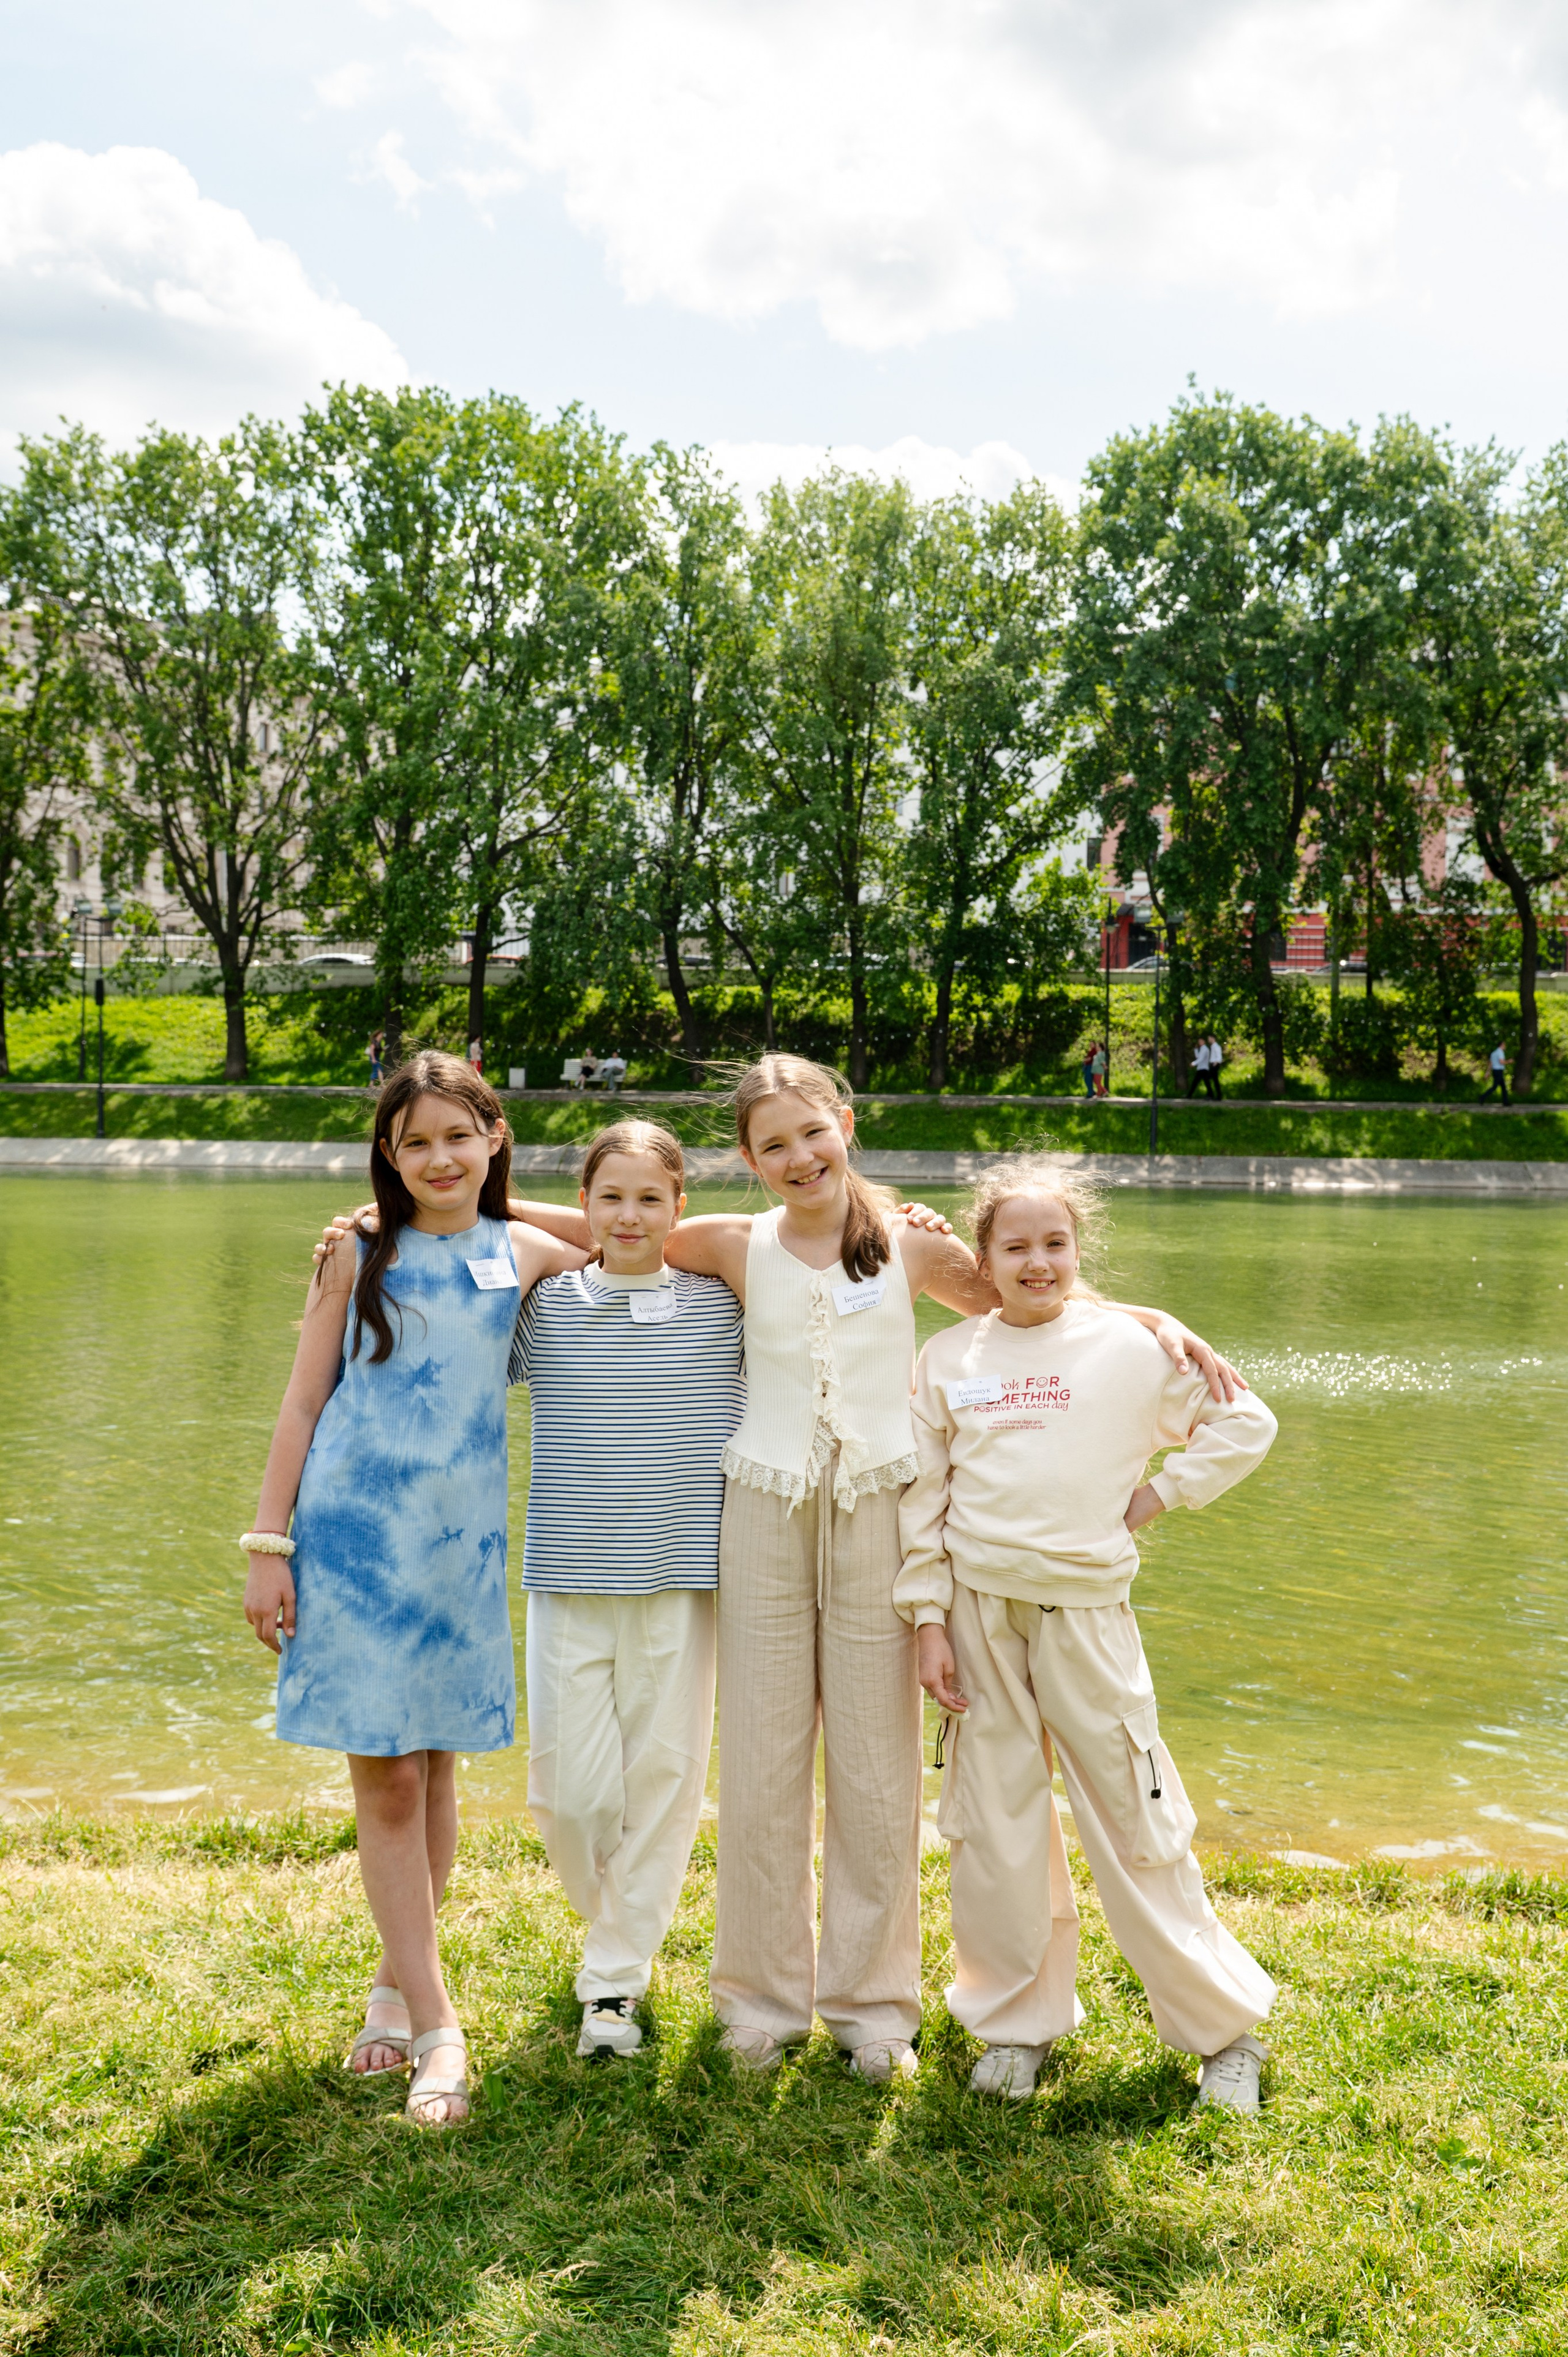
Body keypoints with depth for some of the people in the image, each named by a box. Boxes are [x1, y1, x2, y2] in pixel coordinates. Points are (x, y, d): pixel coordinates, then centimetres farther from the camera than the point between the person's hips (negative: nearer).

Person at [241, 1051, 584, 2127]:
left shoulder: (526, 1255, 5)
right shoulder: (360, 1257, 2)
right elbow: (304, 1403, 3)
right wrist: (268, 1546, -1)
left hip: (461, 1536, 2)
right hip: (352, 1532, -2)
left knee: (436, 1767, 9)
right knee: (385, 1779, -1)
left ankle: (398, 1980, 29)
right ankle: (437, 2030, 6)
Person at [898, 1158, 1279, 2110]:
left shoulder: (1128, 1345, -1)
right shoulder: (949, 1359, 4)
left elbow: (1247, 1425, 6)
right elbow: (923, 1497, 6)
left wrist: (1160, 1495, -1)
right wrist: (929, 1621, 2)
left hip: (1086, 1606, -2)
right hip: (979, 1610, 2)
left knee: (1136, 1820, 1)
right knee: (995, 1823, 8)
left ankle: (1225, 2024, 18)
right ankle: (1018, 2019, 26)